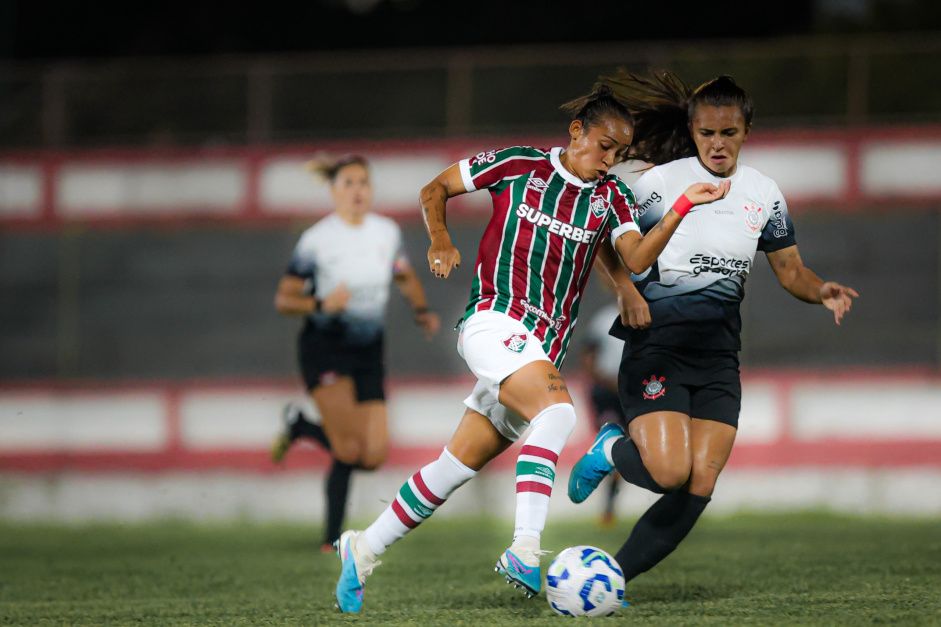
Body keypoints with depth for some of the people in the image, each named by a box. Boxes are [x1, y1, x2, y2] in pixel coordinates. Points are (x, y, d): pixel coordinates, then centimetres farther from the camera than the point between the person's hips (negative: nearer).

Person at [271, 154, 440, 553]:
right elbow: (283, 300, -7)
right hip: (325, 349, -5)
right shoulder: (316, 240, -11)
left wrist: (421, 310, 3)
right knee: (349, 448, -19)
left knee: (374, 455, -6)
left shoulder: (387, 232, 4)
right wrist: (322, 304, -25)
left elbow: (405, 277, 22)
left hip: (368, 352, 5)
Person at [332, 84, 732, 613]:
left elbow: (638, 258, -6)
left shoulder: (612, 196, 10)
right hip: (494, 321, -5)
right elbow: (435, 190, 11)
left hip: (545, 347, 5)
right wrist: (440, 240, -7)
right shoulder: (518, 165, 1)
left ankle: (365, 549, 20)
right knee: (557, 410, -31)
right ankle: (525, 553, -39)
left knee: (461, 464, 5)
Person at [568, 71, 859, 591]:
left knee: (699, 487, -8)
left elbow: (790, 270, 12)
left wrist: (822, 292, -9)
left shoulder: (763, 193, 8)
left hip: (718, 352, 5)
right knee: (670, 472, -20)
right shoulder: (660, 181, -5)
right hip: (657, 343, -5)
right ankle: (611, 450, 15)